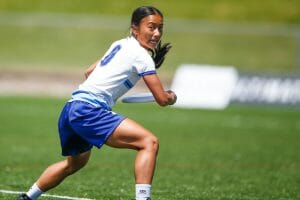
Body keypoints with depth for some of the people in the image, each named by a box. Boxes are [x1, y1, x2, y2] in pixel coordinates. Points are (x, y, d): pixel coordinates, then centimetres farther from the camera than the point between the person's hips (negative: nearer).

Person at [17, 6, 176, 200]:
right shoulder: (141, 56, -8)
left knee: (76, 162, 36)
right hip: (89, 110, -10)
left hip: (71, 108, 10)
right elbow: (162, 99, -6)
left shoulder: (120, 45, 17)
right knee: (149, 142, -21)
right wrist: (172, 97, 15)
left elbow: (89, 72, 30)